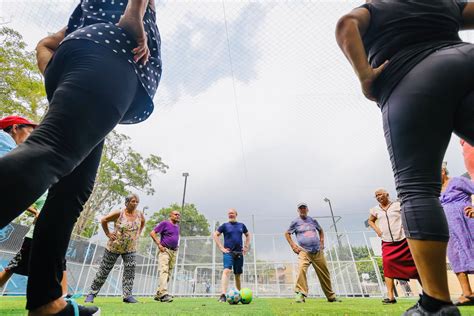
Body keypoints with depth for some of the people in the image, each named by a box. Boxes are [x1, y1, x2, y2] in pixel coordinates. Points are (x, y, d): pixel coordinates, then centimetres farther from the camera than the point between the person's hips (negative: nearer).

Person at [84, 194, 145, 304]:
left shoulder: (140, 215, -7)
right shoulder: (118, 213, -18)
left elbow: (142, 223, 15)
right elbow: (103, 221, -6)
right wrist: (108, 234, -8)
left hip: (130, 248, 3)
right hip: (114, 247, -2)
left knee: (130, 270, -7)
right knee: (104, 270, 9)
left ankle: (127, 295, 2)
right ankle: (92, 293, 26)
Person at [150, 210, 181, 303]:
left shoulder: (177, 226, 17)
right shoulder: (165, 223, -4)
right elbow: (152, 233, -9)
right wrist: (159, 245, -14)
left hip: (174, 252, 8)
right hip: (165, 250, -7)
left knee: (168, 274, 9)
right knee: (164, 271, -17)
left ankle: (158, 294, 19)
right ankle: (164, 294, -20)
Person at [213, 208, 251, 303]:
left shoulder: (241, 225, 10)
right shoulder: (225, 225, 2)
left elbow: (248, 235, 23)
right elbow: (215, 235, 0)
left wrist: (246, 247, 13)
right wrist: (221, 248, -6)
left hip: (239, 253, 3)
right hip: (228, 252, -3)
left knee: (238, 275, 12)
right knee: (227, 271, -22)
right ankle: (222, 295, -26)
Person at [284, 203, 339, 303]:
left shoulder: (313, 220, 12)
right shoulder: (295, 222, 2)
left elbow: (321, 230, 28)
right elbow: (287, 233, 8)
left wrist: (322, 243, 16)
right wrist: (293, 246, -2)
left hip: (318, 252, 4)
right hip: (304, 252, -3)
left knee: (324, 274, 9)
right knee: (301, 269, -27)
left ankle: (331, 296, 27)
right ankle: (300, 294, -21)